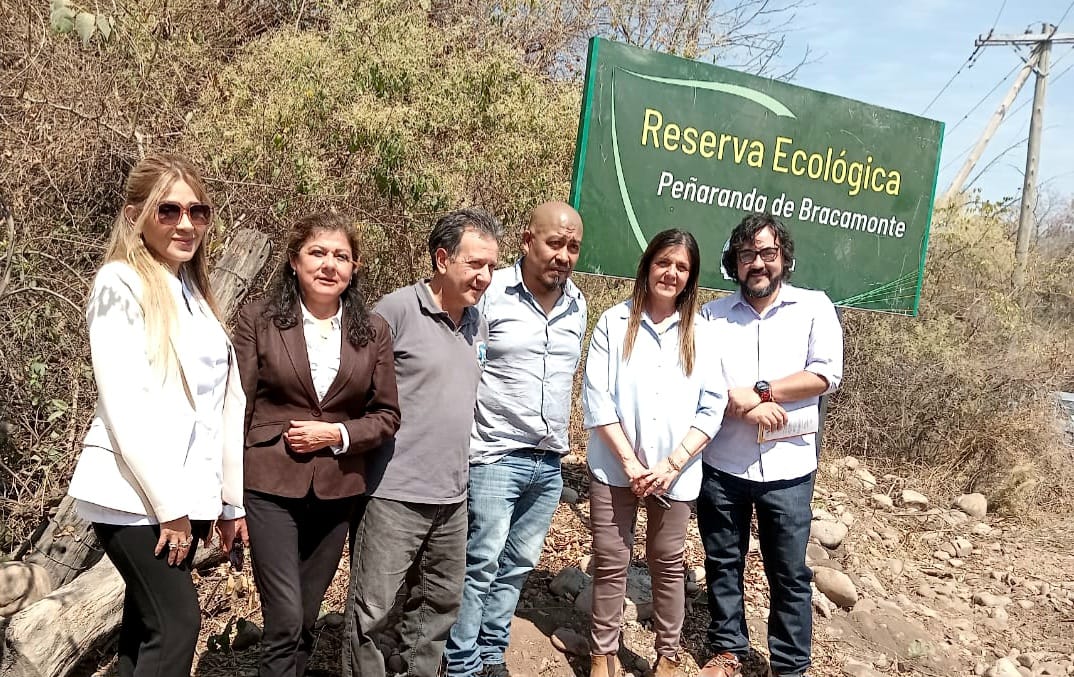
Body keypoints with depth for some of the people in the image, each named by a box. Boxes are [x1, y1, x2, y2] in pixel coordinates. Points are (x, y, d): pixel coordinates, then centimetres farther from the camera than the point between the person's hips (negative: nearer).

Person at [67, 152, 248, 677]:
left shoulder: (193, 291, 15)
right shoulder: (120, 284, -9)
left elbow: (224, 404, 13)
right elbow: (125, 407, -16)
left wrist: (230, 498, 12)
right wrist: (170, 504, -16)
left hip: (185, 495, 7)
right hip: (134, 496, -7)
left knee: (146, 627, 12)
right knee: (176, 624, -10)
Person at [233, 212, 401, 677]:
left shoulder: (372, 331, 2)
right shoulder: (260, 319, -4)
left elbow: (387, 415, 5)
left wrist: (338, 435, -12)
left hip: (338, 492, 3)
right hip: (270, 486, -3)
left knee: (306, 621, 15)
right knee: (285, 621, -5)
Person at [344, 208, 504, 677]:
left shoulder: (478, 323, 10)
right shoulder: (397, 310, -12)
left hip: (452, 496, 7)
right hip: (395, 494, -7)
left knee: (441, 603, 19)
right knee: (372, 610, 2)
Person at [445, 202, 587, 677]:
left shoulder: (577, 304, 9)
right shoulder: (491, 293, -11)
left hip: (550, 463, 6)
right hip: (496, 457, -6)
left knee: (518, 566, 13)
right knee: (480, 566, -1)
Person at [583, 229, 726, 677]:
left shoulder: (699, 333, 4)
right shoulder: (614, 322, -2)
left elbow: (712, 408, 0)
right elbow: (596, 399, -7)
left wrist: (672, 464, -10)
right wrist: (630, 462, -12)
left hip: (675, 472, 2)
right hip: (615, 468, -1)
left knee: (668, 564, 12)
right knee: (610, 562, 5)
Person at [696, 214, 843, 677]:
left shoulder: (814, 307, 2)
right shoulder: (712, 315, 5)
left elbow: (827, 374, -9)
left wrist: (759, 390, -15)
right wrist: (741, 406, -19)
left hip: (787, 467, -1)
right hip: (721, 464, 2)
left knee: (789, 573, 8)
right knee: (722, 564, 13)